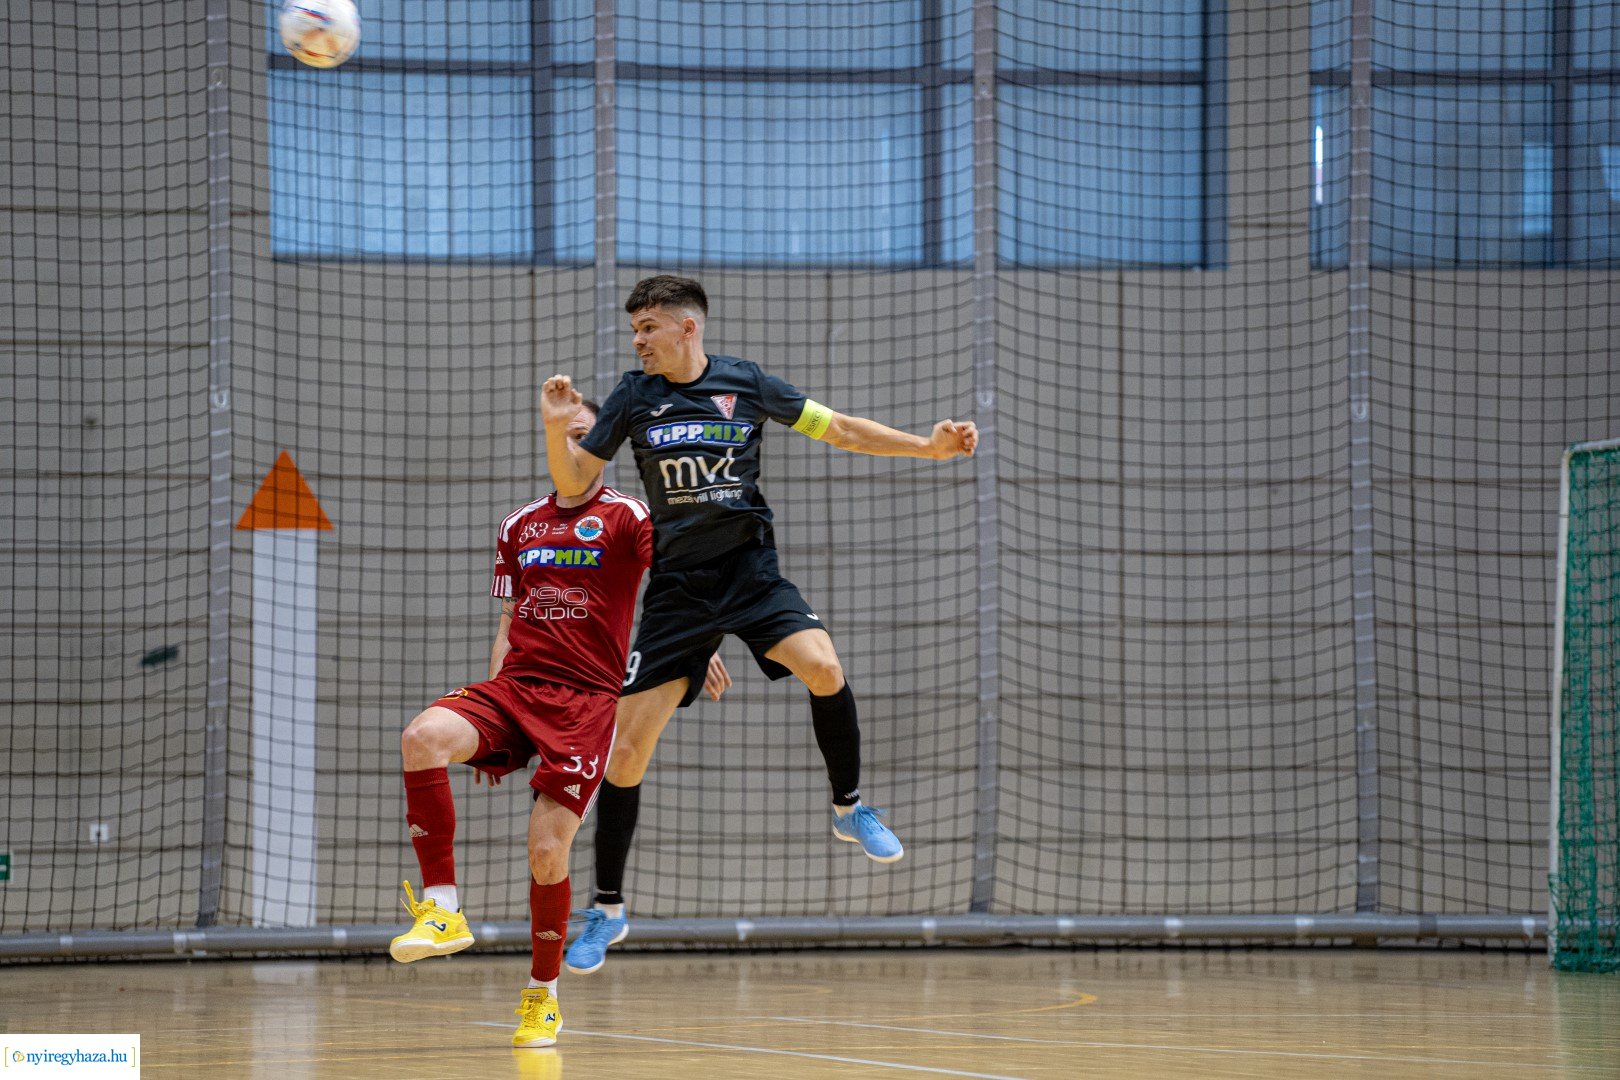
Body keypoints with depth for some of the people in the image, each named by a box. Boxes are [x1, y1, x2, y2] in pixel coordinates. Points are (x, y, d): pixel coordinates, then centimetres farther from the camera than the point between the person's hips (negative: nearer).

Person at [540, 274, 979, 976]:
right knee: (629, 748, -4)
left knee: (821, 664, -30)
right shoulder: (634, 398, 1)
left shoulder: (744, 384, -1)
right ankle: (607, 911, 9)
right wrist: (555, 427, -15)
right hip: (677, 587, 1)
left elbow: (840, 430, 6)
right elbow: (574, 485, 4)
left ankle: (849, 808, -5)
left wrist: (930, 446, -2)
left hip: (751, 570, -1)